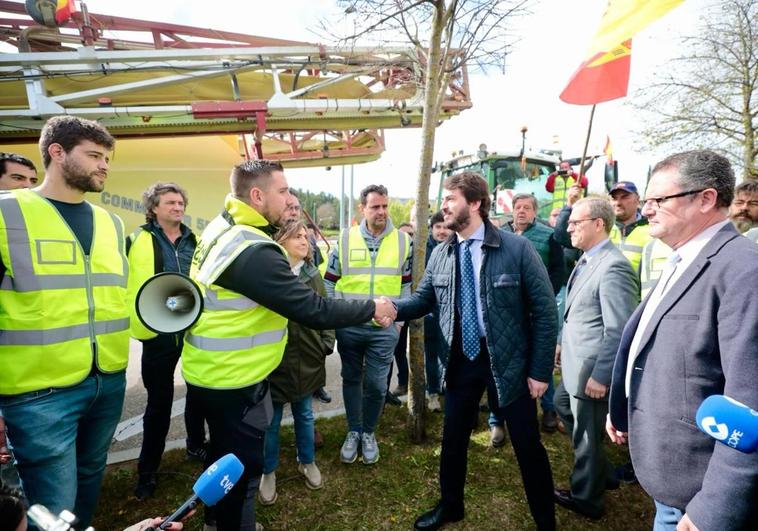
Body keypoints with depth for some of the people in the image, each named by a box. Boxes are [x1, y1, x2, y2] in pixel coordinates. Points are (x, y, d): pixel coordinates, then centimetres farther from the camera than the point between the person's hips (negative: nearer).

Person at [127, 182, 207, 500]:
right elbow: (130, 285, -10)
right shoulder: (139, 240, -7)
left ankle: (196, 446, 40)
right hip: (159, 331, -4)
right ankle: (147, 470, 27)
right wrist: (140, 325, -18)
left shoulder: (193, 241, 7)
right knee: (159, 401, 8)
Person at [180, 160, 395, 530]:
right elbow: (314, 311, -28)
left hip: (209, 371, 10)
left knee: (224, 453, 29)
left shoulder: (220, 228, 1)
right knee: (242, 466, 11)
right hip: (232, 381, -10)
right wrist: (373, 308, -16)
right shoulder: (253, 251, -29)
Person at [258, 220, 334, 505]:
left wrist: (327, 342, 2)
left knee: (304, 414, 21)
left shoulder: (313, 273, 4)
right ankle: (268, 472, 35)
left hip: (307, 359, 4)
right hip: (273, 360, -4)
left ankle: (307, 461, 42)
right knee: (271, 421, 13)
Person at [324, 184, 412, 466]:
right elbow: (329, 282, 4)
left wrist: (399, 319, 3)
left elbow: (406, 285, 7)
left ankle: (368, 433, 29)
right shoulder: (344, 239, -3)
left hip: (385, 328, 0)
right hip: (349, 327, 0)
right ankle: (353, 432, 33)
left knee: (376, 384, 5)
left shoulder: (402, 241, 0)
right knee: (351, 380, 14)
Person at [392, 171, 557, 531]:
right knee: (453, 438, 18)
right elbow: (423, 300, 6)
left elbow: (544, 310, -10)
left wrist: (540, 370, -10)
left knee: (527, 445, 11)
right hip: (460, 360, 4)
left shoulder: (517, 249, -14)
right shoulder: (440, 254, -1)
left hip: (508, 362, -3)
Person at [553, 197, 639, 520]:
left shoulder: (613, 267, -24)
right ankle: (602, 472, 46)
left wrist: (600, 376, -22)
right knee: (564, 409, 26)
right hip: (575, 363, 10)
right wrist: (563, 343, 18)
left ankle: (587, 499, 34)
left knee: (586, 436, 9)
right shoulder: (587, 260, 7)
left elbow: (619, 332, -25)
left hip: (591, 371, -10)